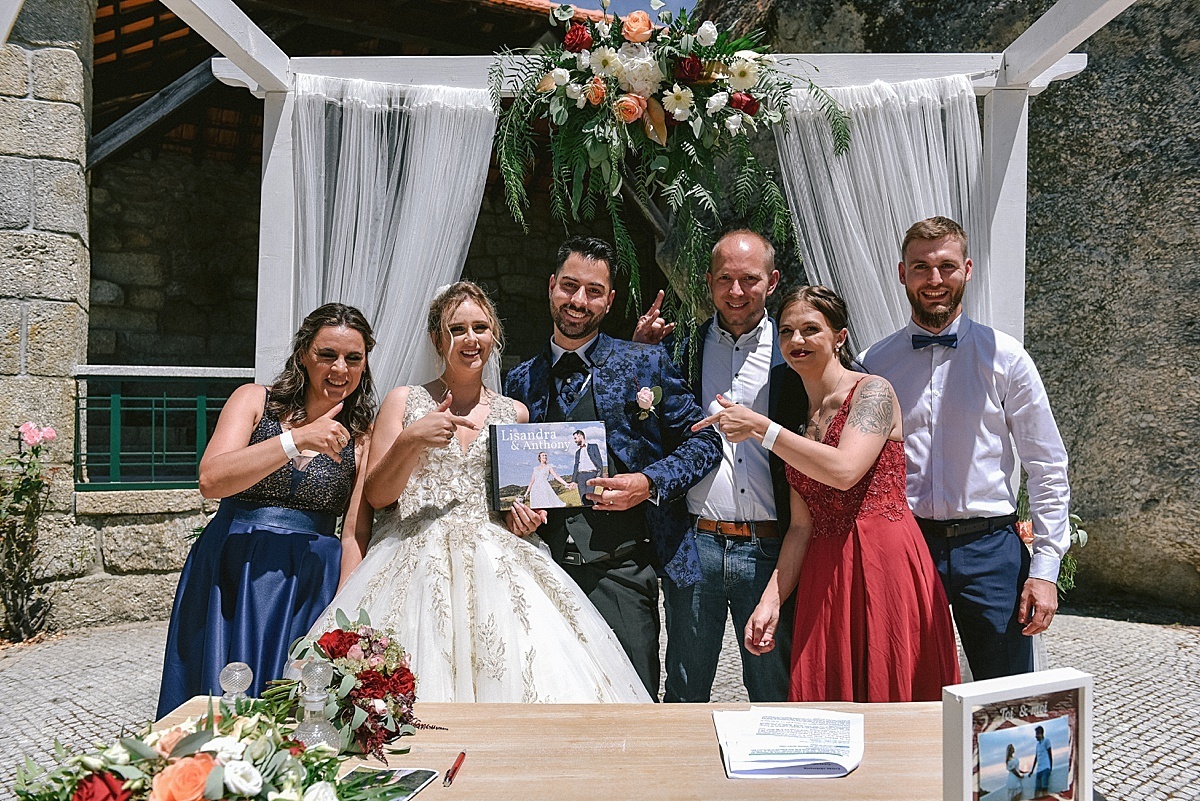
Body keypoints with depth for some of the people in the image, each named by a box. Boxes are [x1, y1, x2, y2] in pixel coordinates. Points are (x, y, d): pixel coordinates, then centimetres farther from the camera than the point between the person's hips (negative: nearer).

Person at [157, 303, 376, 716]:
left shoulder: (363, 439, 3)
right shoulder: (254, 400, 1)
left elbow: (355, 537, 0)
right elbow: (211, 479, -13)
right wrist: (296, 440, -21)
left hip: (310, 584, 1)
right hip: (229, 576, 0)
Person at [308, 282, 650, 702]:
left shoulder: (514, 413, 13)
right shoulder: (405, 401, 8)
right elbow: (376, 495, 2)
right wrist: (410, 440, -12)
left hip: (494, 560, 2)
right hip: (417, 562, -1)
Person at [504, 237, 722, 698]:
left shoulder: (646, 363, 5)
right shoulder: (521, 380, 13)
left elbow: (703, 441, 5)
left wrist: (650, 483, -10)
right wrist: (513, 505, -2)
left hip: (619, 569, -2)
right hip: (542, 568, 3)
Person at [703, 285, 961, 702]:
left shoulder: (872, 391, -2)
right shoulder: (798, 420, 16)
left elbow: (844, 470, -20)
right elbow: (802, 525, 10)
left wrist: (760, 428, -16)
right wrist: (771, 599, 0)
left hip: (885, 565, -6)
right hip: (823, 575, 6)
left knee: (885, 702, -1)